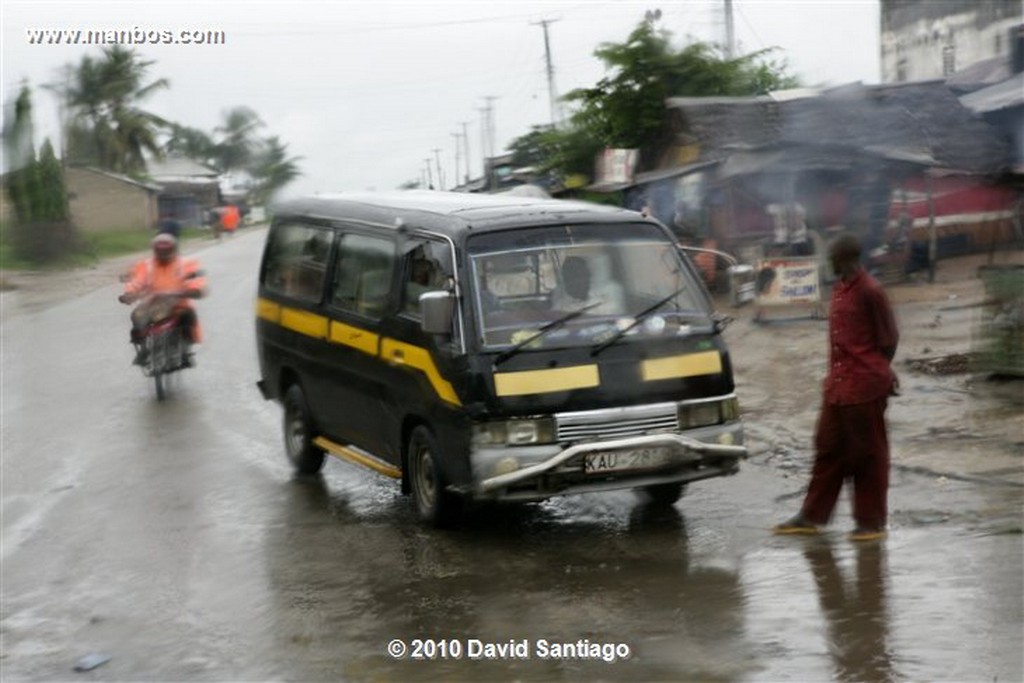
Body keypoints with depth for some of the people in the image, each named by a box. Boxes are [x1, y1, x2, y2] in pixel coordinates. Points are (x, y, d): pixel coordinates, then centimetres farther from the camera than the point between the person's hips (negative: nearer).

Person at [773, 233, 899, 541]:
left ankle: (872, 521, 11)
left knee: (868, 454, 2)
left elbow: (888, 340, -9)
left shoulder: (869, 291, -14)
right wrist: (836, 375, 13)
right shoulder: (839, 288, 12)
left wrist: (876, 372, 1)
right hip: (837, 385, 8)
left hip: (864, 388, -8)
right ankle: (811, 516, 19)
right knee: (828, 448, 12)